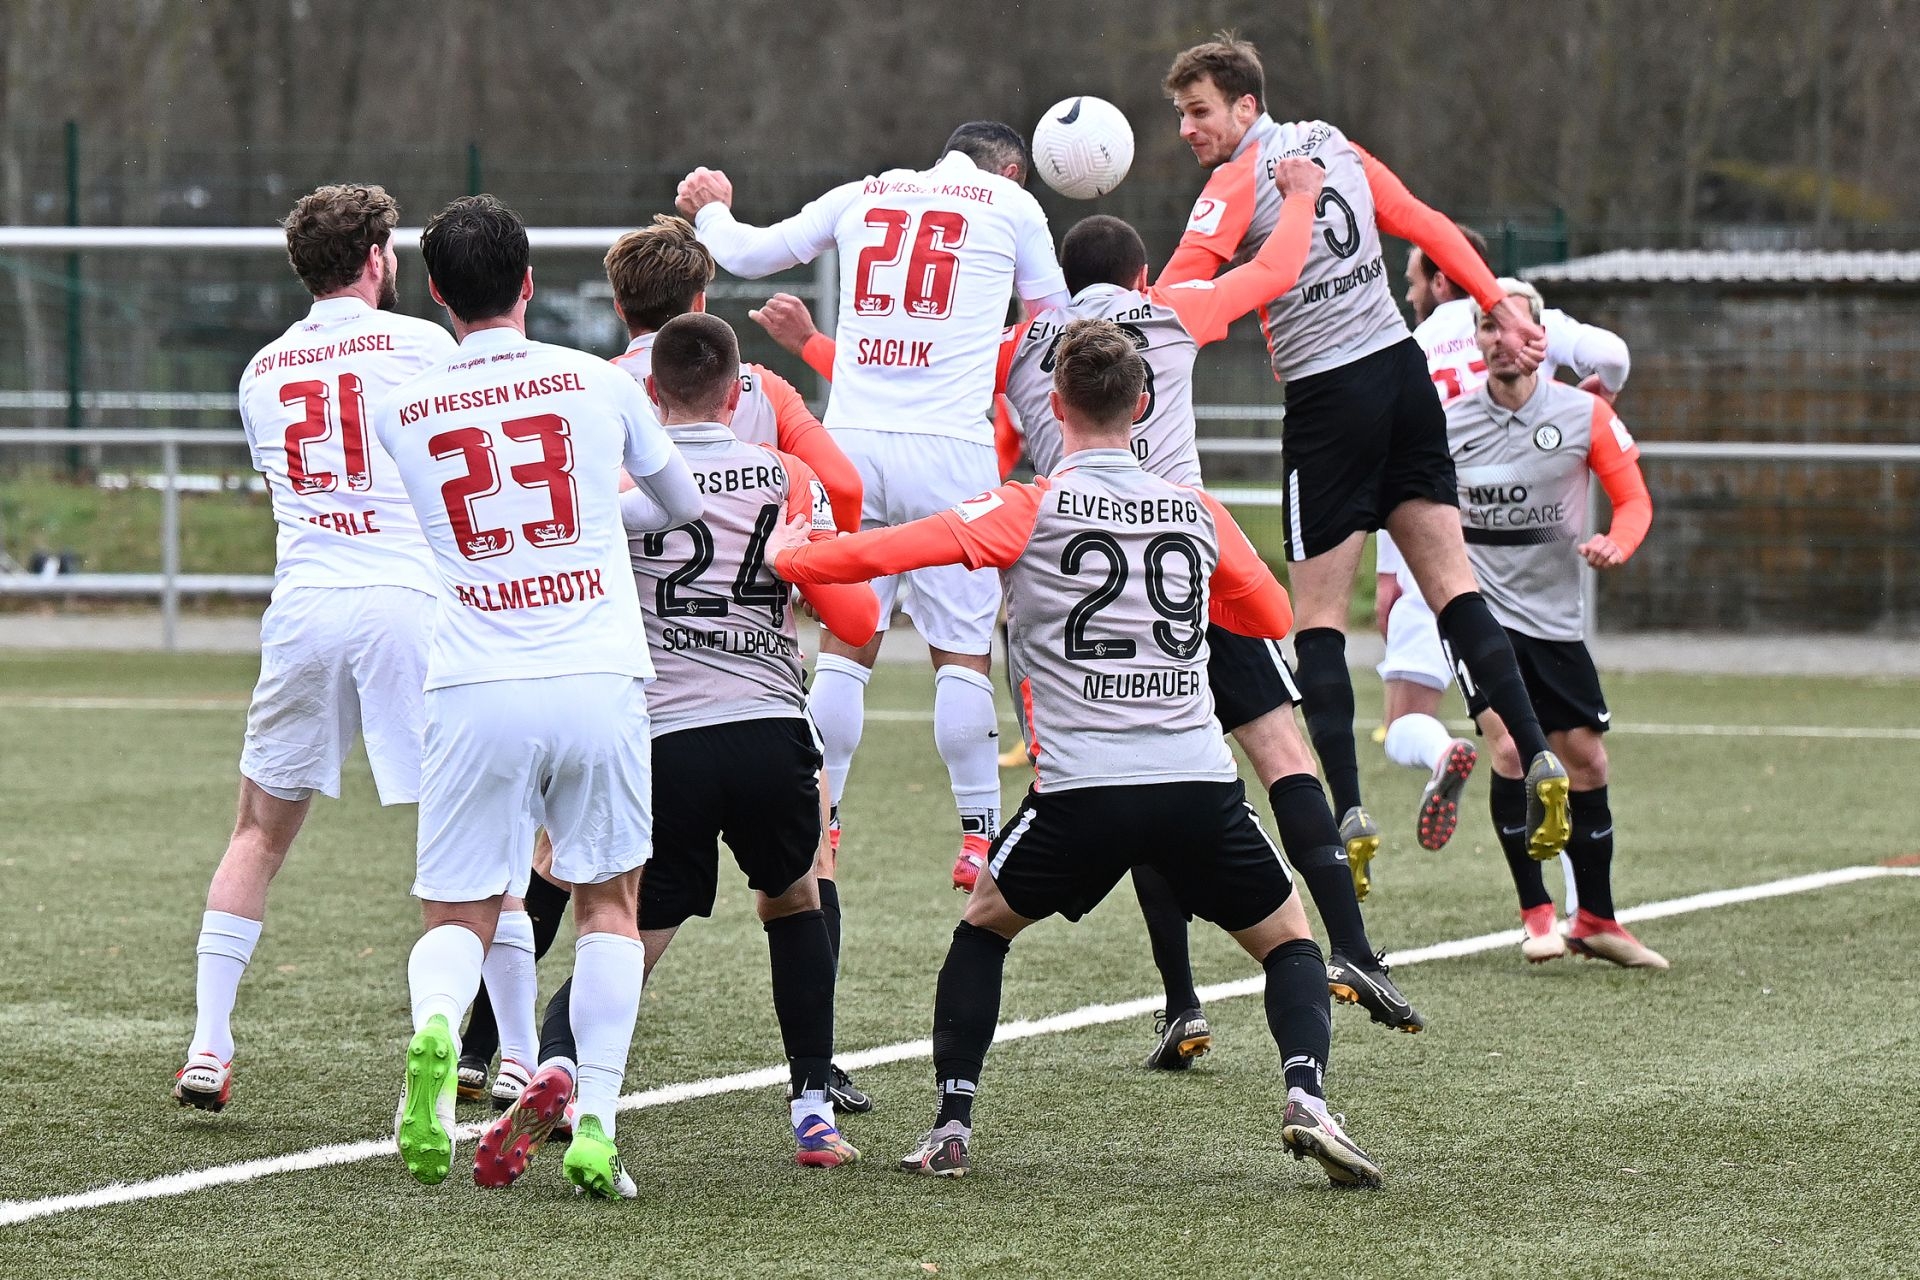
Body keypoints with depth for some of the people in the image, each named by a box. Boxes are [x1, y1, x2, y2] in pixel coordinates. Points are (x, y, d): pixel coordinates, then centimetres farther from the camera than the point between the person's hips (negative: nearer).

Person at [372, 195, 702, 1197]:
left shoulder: (401, 412, 5)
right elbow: (683, 504, 20)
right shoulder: (598, 383, 4)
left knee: (456, 916, 9)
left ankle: (433, 1028, -24)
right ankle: (595, 1125, 1)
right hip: (599, 685, 0)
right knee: (608, 902, 15)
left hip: (474, 695, 0)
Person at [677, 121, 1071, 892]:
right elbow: (1054, 321, 20)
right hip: (949, 446, -3)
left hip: (852, 442, 3)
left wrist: (709, 211, 43)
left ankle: (817, 825, 10)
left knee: (846, 640, 9)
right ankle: (980, 838, 0)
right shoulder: (1012, 205, 7)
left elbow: (749, 253, 22)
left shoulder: (862, 196, 15)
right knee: (963, 649, 1)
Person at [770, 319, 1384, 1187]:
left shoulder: (1031, 511, 1)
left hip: (1080, 790, -2)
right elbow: (1273, 616, 28)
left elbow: (886, 552, -5)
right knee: (1288, 943, 17)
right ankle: (1306, 1100, -9)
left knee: (982, 928, 22)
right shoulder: (1198, 514, 12)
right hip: (1198, 784, 2)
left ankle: (951, 1129, 15)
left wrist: (789, 558, 13)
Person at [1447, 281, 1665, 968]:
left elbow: (1633, 498, 2)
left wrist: (1614, 545, -17)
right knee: (1509, 745, -19)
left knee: (1587, 760, 4)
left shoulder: (1584, 414, -3)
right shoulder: (1449, 420, -1)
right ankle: (1537, 915, -9)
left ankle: (1596, 921, 20)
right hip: (1476, 609, -1)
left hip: (1555, 619, 2)